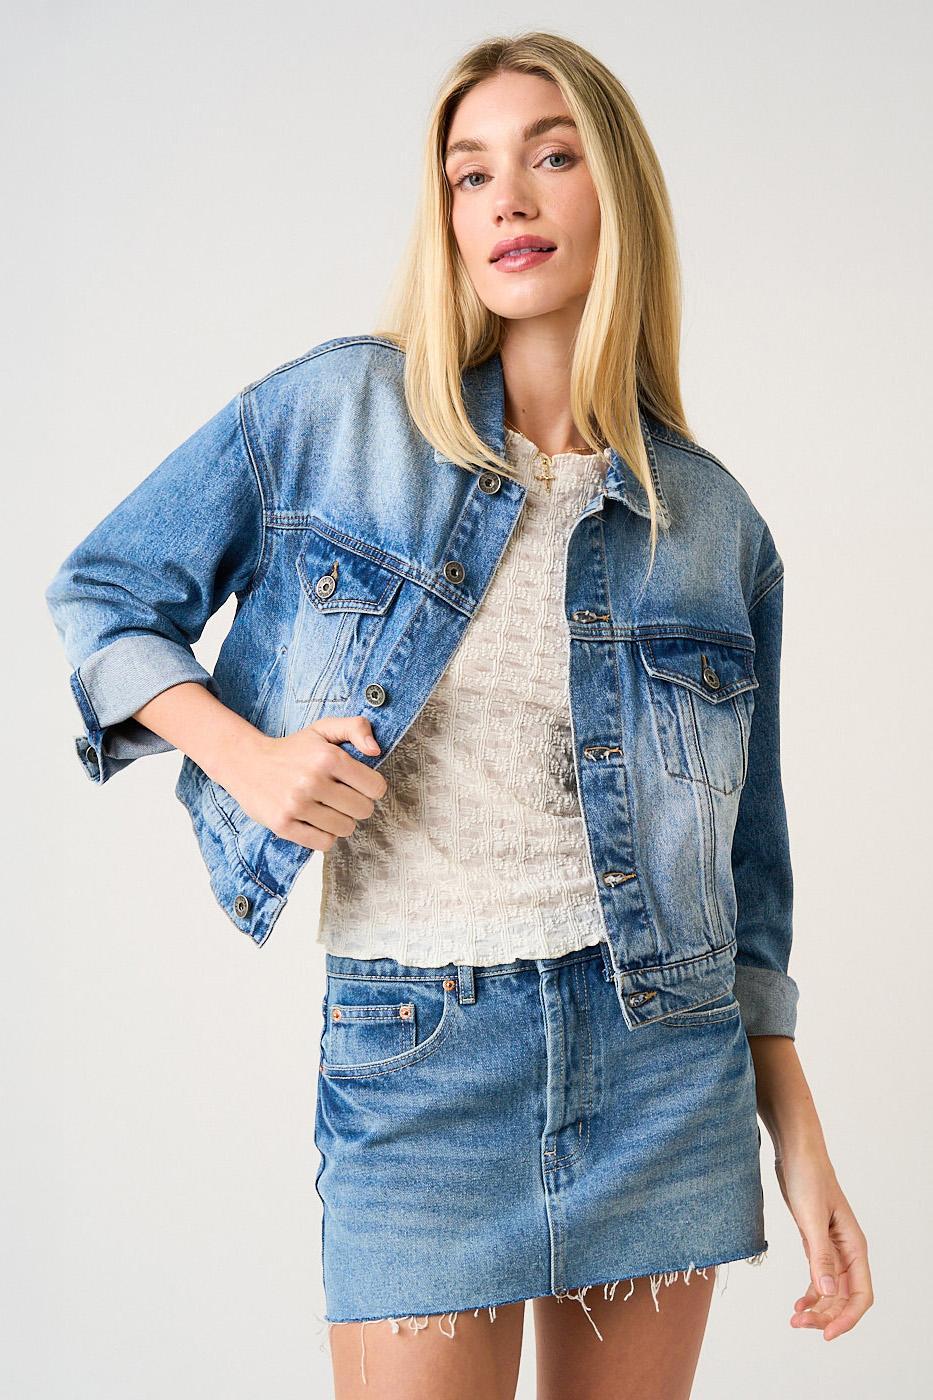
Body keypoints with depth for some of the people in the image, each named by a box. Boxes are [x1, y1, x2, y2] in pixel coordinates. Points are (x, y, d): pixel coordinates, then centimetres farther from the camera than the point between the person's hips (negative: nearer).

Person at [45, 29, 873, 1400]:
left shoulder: (715, 525, 4)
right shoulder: (335, 411, -1)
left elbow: (744, 860, 10)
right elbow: (100, 593, 6)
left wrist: (800, 1136, 8)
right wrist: (245, 753, -11)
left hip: (664, 1063, 2)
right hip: (413, 1061, -2)